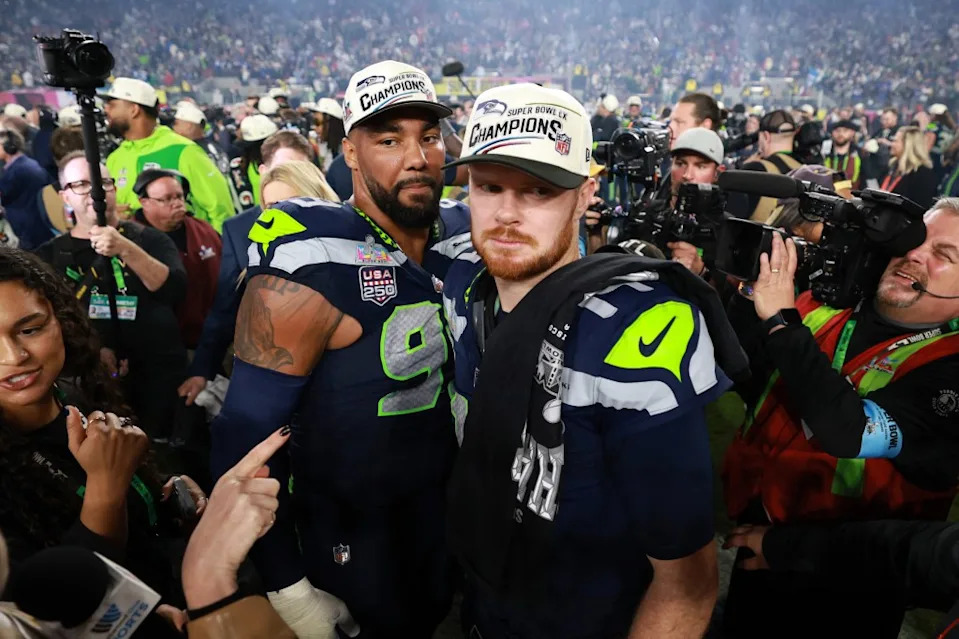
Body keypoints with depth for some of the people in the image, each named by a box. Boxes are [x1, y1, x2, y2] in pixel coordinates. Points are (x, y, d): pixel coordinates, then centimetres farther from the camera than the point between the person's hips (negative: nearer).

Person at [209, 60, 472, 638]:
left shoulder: (466, 234, -6)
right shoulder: (308, 270, -24)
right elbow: (247, 433, -21)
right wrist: (288, 585, -17)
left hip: (449, 510, 5)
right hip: (351, 537, -5)